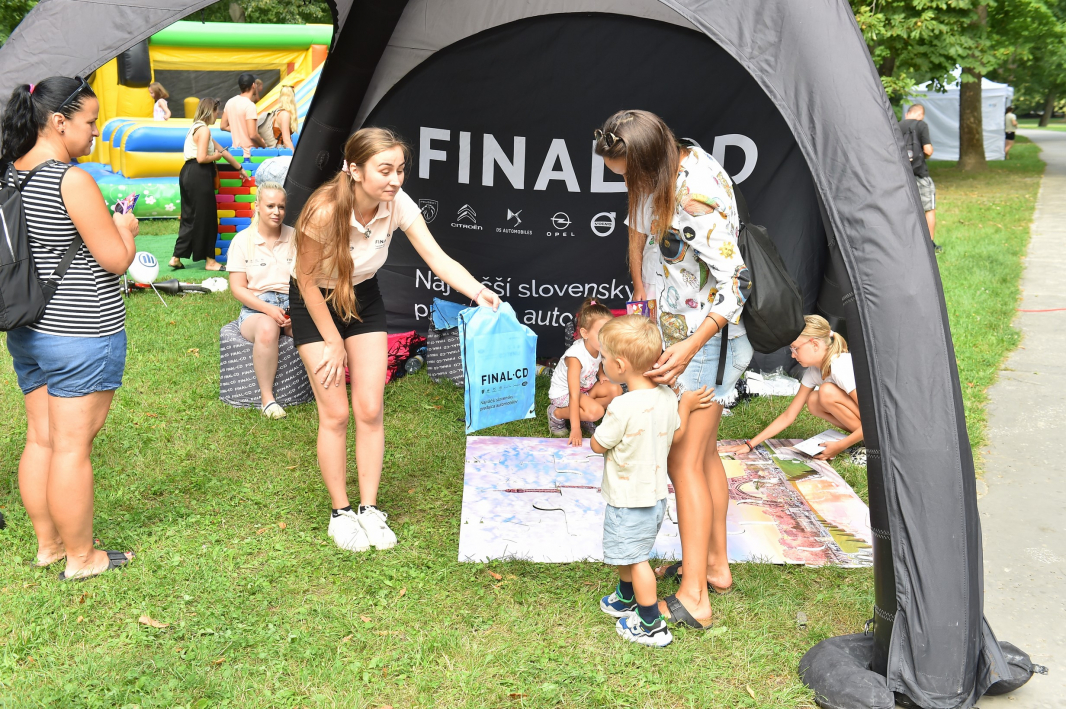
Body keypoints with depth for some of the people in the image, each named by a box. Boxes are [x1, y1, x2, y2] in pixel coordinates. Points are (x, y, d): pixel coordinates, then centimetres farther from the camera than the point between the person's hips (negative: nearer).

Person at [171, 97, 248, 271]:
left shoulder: (197, 128, 20)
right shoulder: (204, 129, -12)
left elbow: (221, 149, 25)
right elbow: (201, 158, -21)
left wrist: (239, 167, 29)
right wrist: (216, 156, -1)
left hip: (188, 174, 10)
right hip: (198, 176, -10)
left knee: (190, 217, 13)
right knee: (205, 218, -1)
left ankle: (177, 258, 12)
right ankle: (210, 261, 7)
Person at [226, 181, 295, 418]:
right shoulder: (242, 240, 4)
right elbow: (238, 288, 0)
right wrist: (268, 309, -15)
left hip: (292, 307, 2)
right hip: (256, 308, -1)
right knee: (267, 329, -39)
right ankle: (266, 398, -27)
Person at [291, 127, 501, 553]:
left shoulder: (397, 203, -22)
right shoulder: (325, 212, -34)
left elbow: (436, 257, -26)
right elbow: (307, 281, -21)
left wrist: (478, 292, -44)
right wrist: (334, 343, -13)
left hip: (364, 298, 4)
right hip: (315, 304, -4)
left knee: (370, 410, 0)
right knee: (335, 413, -3)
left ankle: (369, 510, 13)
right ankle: (340, 514, 13)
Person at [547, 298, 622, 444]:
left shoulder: (599, 348, -13)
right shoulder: (575, 356, -35)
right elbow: (574, 395, -36)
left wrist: (601, 375, -5)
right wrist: (575, 429, -37)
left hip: (587, 387, 8)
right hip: (563, 393, -7)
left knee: (616, 390, -13)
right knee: (596, 411, -29)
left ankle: (584, 415, -2)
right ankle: (557, 413, -7)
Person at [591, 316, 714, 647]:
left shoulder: (623, 407, -31)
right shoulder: (668, 397, -7)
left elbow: (598, 445, -15)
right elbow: (676, 435, 8)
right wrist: (686, 406, 18)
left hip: (629, 502, -8)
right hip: (656, 493, 8)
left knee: (636, 558, 7)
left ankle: (652, 626, 18)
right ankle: (624, 600, 48)